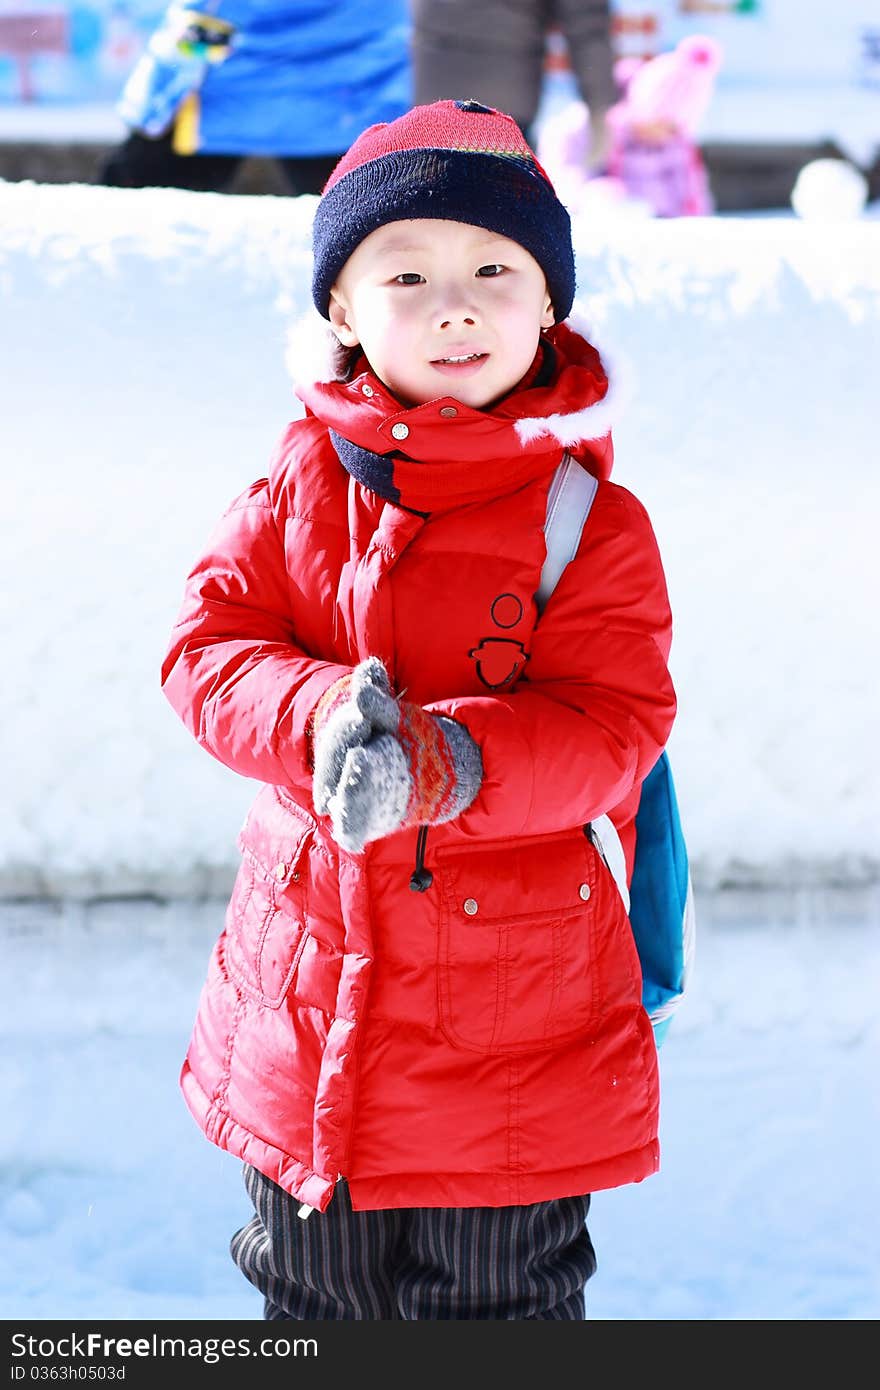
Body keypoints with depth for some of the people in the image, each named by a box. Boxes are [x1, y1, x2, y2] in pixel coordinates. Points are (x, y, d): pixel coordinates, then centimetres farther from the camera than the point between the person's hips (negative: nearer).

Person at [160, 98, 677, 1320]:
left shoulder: (590, 518, -11)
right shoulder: (300, 485, -1)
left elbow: (612, 727, -16)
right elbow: (207, 644, -6)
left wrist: (447, 762, -33)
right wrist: (321, 719, -27)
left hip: (515, 1031, -3)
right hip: (302, 1001, 3)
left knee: (496, 1307, 15)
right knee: (309, 1298, 23)